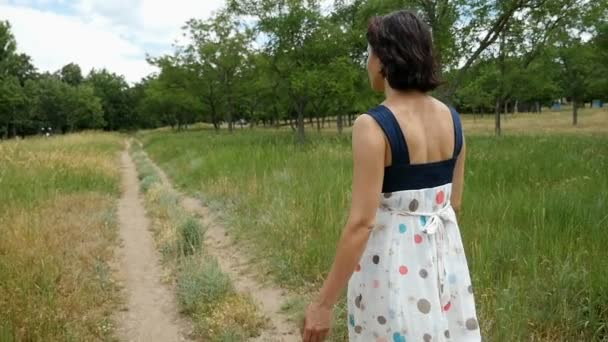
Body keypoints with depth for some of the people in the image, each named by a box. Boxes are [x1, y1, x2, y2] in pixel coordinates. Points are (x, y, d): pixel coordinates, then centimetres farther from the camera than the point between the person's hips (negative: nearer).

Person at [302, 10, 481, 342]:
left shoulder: (373, 126, -20)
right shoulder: (452, 119, 1)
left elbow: (362, 222, -22)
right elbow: (455, 201, 9)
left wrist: (324, 303, -16)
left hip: (393, 262, -6)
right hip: (445, 256, 7)